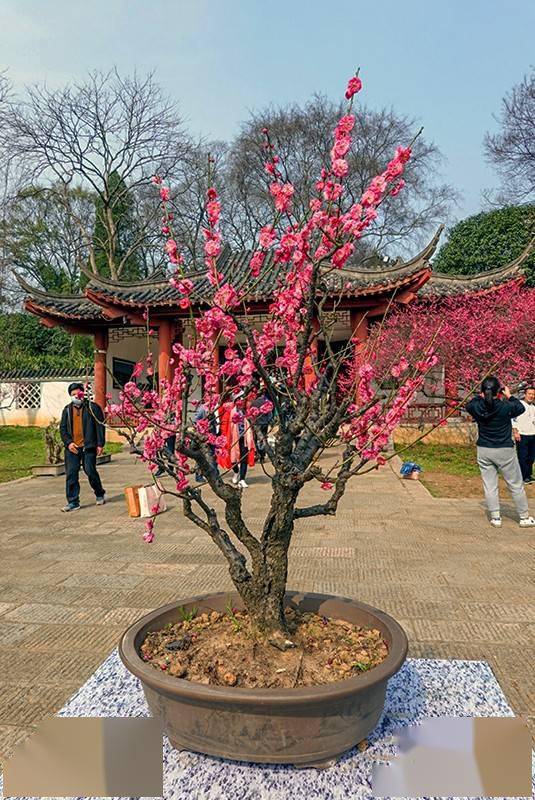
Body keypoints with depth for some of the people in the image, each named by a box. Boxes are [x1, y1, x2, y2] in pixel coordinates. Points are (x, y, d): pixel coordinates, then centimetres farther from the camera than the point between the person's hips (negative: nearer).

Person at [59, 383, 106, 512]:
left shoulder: (93, 407, 1)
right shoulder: (67, 410, 13)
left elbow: (100, 426, -2)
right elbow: (62, 429, 13)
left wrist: (100, 444, -7)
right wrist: (68, 442, -2)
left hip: (88, 447, -4)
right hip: (72, 447, 4)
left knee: (90, 471, -2)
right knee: (71, 474, 0)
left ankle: (100, 494, 23)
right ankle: (73, 502, 8)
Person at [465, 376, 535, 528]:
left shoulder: (477, 407, -9)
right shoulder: (506, 407, -17)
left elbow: (468, 405, 15)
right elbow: (521, 408, 5)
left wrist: (481, 396, 14)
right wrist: (509, 396, 13)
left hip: (484, 451, 3)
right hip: (505, 451, -3)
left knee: (489, 486, 10)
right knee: (516, 486, 11)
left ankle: (495, 518, 14)